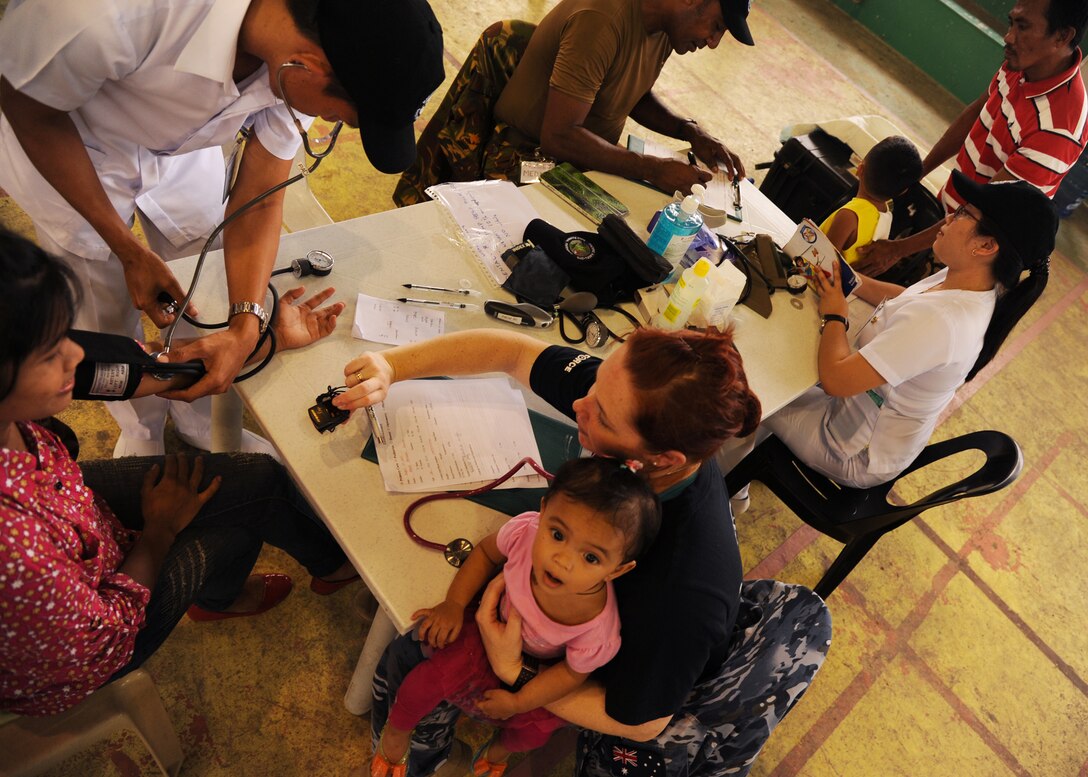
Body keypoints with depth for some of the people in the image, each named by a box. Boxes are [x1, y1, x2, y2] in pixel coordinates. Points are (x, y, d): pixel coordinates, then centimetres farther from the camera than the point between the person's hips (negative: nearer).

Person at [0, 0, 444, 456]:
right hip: (57, 148, -3)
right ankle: (141, 432, 37)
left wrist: (245, 327, -29)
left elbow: (259, 201, -16)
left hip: (179, 142, 4)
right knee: (107, 317, 7)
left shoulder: (295, 58, -25)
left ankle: (204, 423, 35)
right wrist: (131, 252, -23)